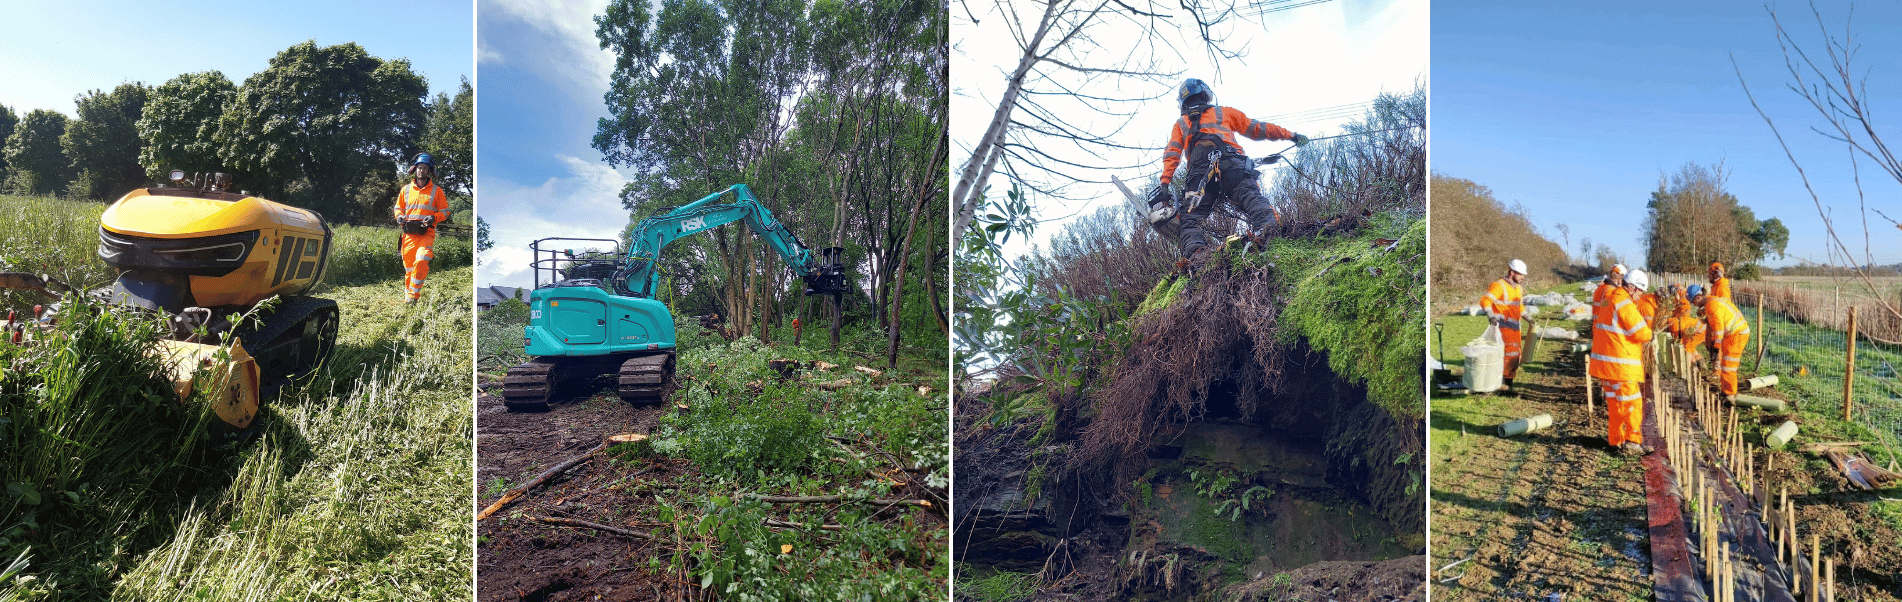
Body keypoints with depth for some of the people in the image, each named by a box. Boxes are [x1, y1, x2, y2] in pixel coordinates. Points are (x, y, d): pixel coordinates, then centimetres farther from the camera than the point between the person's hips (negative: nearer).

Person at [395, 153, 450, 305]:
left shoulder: (436, 190, 8)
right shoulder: (406, 189, 16)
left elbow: (445, 212, 9)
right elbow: (398, 207, 26)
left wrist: (433, 218, -10)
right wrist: (399, 217, 4)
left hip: (426, 233, -3)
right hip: (408, 233, 3)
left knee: (421, 262, -22)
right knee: (408, 267, 3)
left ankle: (413, 295, -16)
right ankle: (408, 295, 16)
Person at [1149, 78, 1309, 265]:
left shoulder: (1180, 125, 33)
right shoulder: (1225, 113, 33)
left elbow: (1171, 155, 18)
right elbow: (1257, 129, 33)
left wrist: (1164, 184, 9)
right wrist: (1290, 135, 41)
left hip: (1198, 170, 0)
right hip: (1232, 163, 0)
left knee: (1193, 215, -5)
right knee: (1251, 196, -17)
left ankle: (1194, 248, -32)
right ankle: (1266, 222, -47)